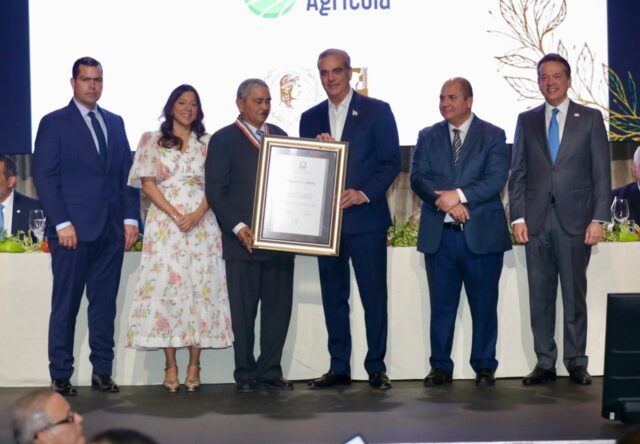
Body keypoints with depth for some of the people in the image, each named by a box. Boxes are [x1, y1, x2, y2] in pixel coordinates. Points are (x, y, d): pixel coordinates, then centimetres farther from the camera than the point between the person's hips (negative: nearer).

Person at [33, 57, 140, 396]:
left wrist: (130, 218, 5)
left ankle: (102, 372, 13)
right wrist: (62, 223, -13)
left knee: (105, 304, 7)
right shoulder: (54, 124, 0)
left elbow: (127, 174, 15)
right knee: (65, 305, 0)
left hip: (111, 229, 5)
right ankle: (60, 376, 5)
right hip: (73, 229, -4)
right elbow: (44, 176, -5)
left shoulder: (115, 123, 15)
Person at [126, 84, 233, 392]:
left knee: (199, 287, -3)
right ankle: (170, 366, -2)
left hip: (201, 224, 1)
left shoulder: (207, 143, 12)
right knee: (165, 286, -6)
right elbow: (147, 183, 0)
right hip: (165, 223, -1)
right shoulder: (152, 141, 8)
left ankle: (193, 365, 1)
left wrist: (197, 215, -11)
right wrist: (175, 215, -11)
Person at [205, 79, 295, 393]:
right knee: (243, 311, 1)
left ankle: (271, 371, 11)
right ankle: (246, 374, 8)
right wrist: (237, 227, -14)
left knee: (278, 308, 4)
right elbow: (215, 191, -5)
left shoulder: (279, 136, 16)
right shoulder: (223, 140, 1)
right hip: (243, 238, -4)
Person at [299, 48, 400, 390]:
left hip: (365, 217, -4)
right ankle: (339, 368, 13)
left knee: (374, 295, -2)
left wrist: (364, 194, -15)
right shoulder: (310, 118, 13)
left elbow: (391, 161, -3)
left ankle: (376, 367, 5)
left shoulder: (377, 111, 2)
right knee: (333, 296, 7)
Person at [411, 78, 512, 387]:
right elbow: (418, 178, 1)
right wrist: (444, 202, -15)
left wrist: (460, 195, -19)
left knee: (484, 304, 3)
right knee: (441, 304, 5)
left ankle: (484, 366, 11)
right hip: (439, 234, 2)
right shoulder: (428, 137, 12)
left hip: (481, 234, -2)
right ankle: (440, 367, 12)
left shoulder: (493, 136, 4)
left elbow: (497, 179, -8)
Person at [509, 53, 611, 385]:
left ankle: (576, 362, 8)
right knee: (540, 295, 3)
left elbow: (602, 173, 2)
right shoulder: (527, 121, 12)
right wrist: (517, 217, 0)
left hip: (575, 219, -2)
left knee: (575, 294, 1)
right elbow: (517, 173, 10)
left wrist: (598, 219, -6)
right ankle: (544, 363, 9)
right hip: (536, 220, 2)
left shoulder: (590, 119, 5)